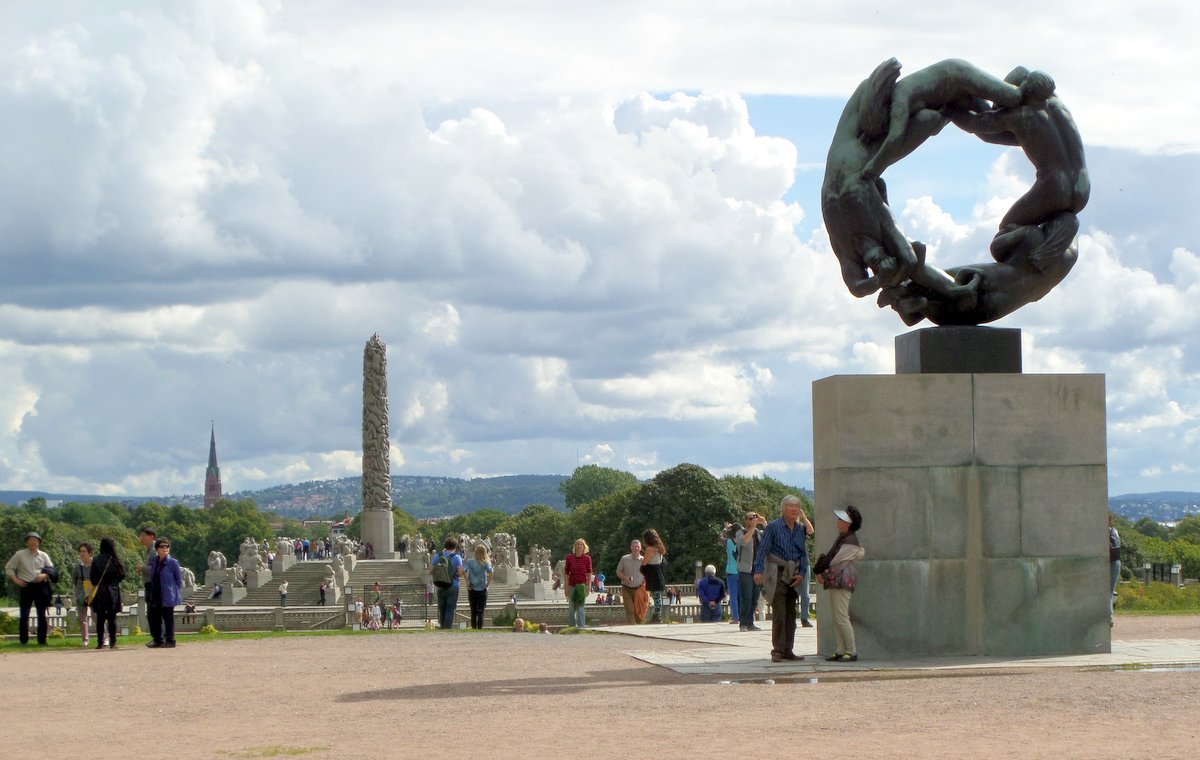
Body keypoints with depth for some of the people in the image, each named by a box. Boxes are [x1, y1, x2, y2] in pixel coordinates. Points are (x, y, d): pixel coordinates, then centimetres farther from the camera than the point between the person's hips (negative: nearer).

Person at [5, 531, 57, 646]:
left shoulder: (43, 555, 9)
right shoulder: (20, 555, 4)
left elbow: (52, 571, 9)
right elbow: (8, 568, 10)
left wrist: (44, 575, -12)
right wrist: (15, 579, -4)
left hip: (40, 587, 2)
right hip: (26, 587, -2)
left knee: (42, 614, 3)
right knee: (24, 614, -4)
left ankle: (42, 640, 8)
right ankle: (23, 641, 1)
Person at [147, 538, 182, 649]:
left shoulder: (173, 562, -7)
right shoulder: (154, 562, 9)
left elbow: (179, 580, -2)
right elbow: (152, 579, 16)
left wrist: (175, 593, -4)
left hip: (167, 598, -6)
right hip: (156, 597, 6)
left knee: (168, 618, -1)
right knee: (154, 617, 8)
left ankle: (170, 640, 5)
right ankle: (157, 640, 18)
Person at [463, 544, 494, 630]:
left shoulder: (470, 561, 0)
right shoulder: (486, 563, -4)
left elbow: (463, 569, -14)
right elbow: (491, 572, -20)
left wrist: (467, 582, -9)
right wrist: (488, 583, -8)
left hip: (472, 589, 2)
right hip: (482, 589, -2)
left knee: (473, 612, 10)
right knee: (481, 612, 2)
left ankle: (473, 629, 10)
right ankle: (480, 629, -4)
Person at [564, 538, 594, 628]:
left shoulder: (587, 558, 0)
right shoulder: (569, 558, 1)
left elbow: (589, 573, 1)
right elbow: (566, 573, 4)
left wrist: (589, 586, -5)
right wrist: (566, 587, 1)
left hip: (582, 585, -2)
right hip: (572, 585, 2)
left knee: (581, 606, -8)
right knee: (572, 607, 7)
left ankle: (581, 624, -9)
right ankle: (572, 625, 15)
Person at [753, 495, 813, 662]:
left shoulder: (801, 529, 12)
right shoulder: (774, 527, -4)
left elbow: (804, 553, 14)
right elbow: (763, 550, -7)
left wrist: (801, 573, 1)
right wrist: (759, 571, -16)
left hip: (793, 576, 6)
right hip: (777, 574, -6)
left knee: (791, 614, 7)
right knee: (779, 613, -10)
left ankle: (788, 650, 12)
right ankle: (778, 651, -8)